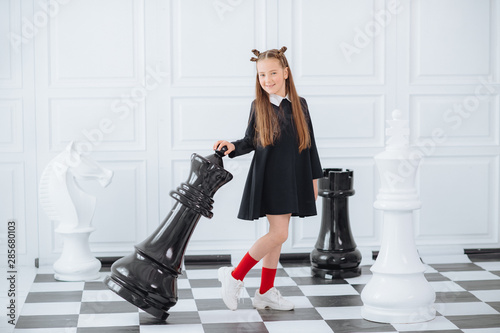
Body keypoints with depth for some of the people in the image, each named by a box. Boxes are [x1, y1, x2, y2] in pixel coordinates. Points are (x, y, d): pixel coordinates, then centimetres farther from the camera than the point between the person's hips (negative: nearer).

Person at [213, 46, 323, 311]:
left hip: (294, 178, 4)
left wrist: (314, 178, 10)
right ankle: (234, 276, 0)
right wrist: (233, 147, -16)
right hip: (269, 177, -4)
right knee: (279, 234, -13)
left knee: (276, 234, 9)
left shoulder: (299, 105, 4)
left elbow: (309, 143, 9)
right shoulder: (258, 106, -2)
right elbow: (251, 141, 5)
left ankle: (265, 293, 18)